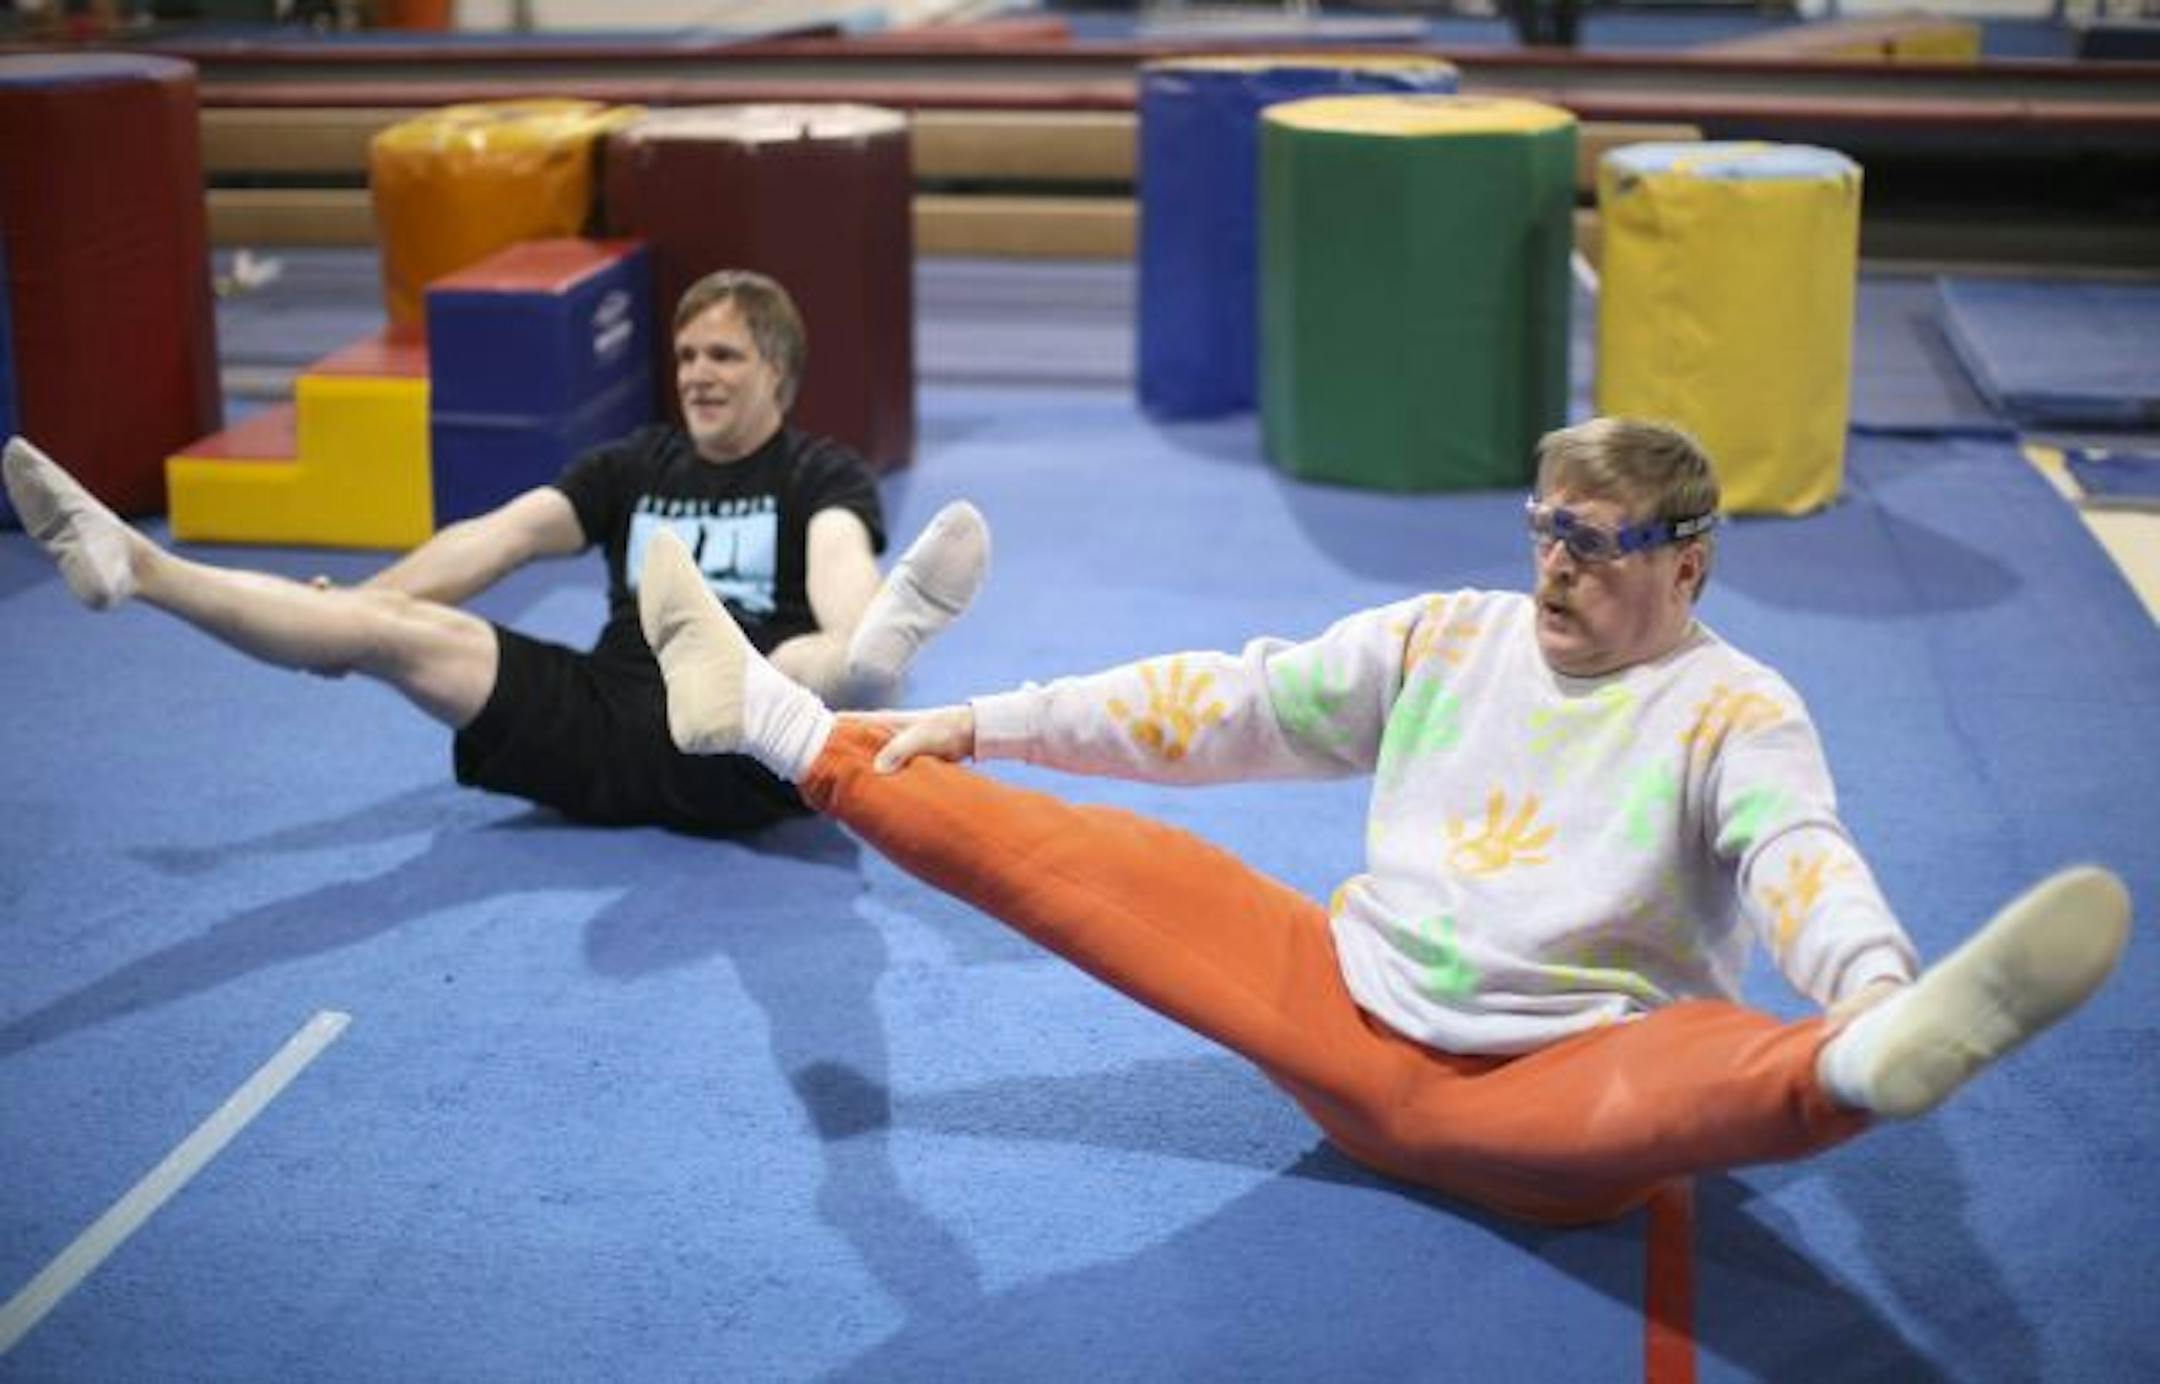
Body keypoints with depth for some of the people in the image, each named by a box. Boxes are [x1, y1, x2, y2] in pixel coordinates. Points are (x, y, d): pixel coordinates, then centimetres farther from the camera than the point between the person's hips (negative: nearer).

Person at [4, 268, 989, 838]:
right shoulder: (636, 467, 22)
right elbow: (502, 536, 10)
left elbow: (841, 556, -16)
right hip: (608, 725, 5)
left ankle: (876, 655, -76)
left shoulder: (821, 475, 8)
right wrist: (357, 603, -5)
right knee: (396, 629, -11)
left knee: (806, 665, -40)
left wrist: (852, 648, -41)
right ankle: (132, 567, -20)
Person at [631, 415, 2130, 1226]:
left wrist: (1872, 984, -47)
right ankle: (778, 723, 5)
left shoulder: (1735, 713, -4)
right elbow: (1231, 703, 12)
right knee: (1073, 856, -3)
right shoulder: (1446, 637, 11)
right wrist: (989, 722, 10)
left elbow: (1800, 859, -23)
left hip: (1559, 1103, -5)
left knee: (1742, 1062, -39)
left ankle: (1890, 1053, -72)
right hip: (1350, 1024, 5)